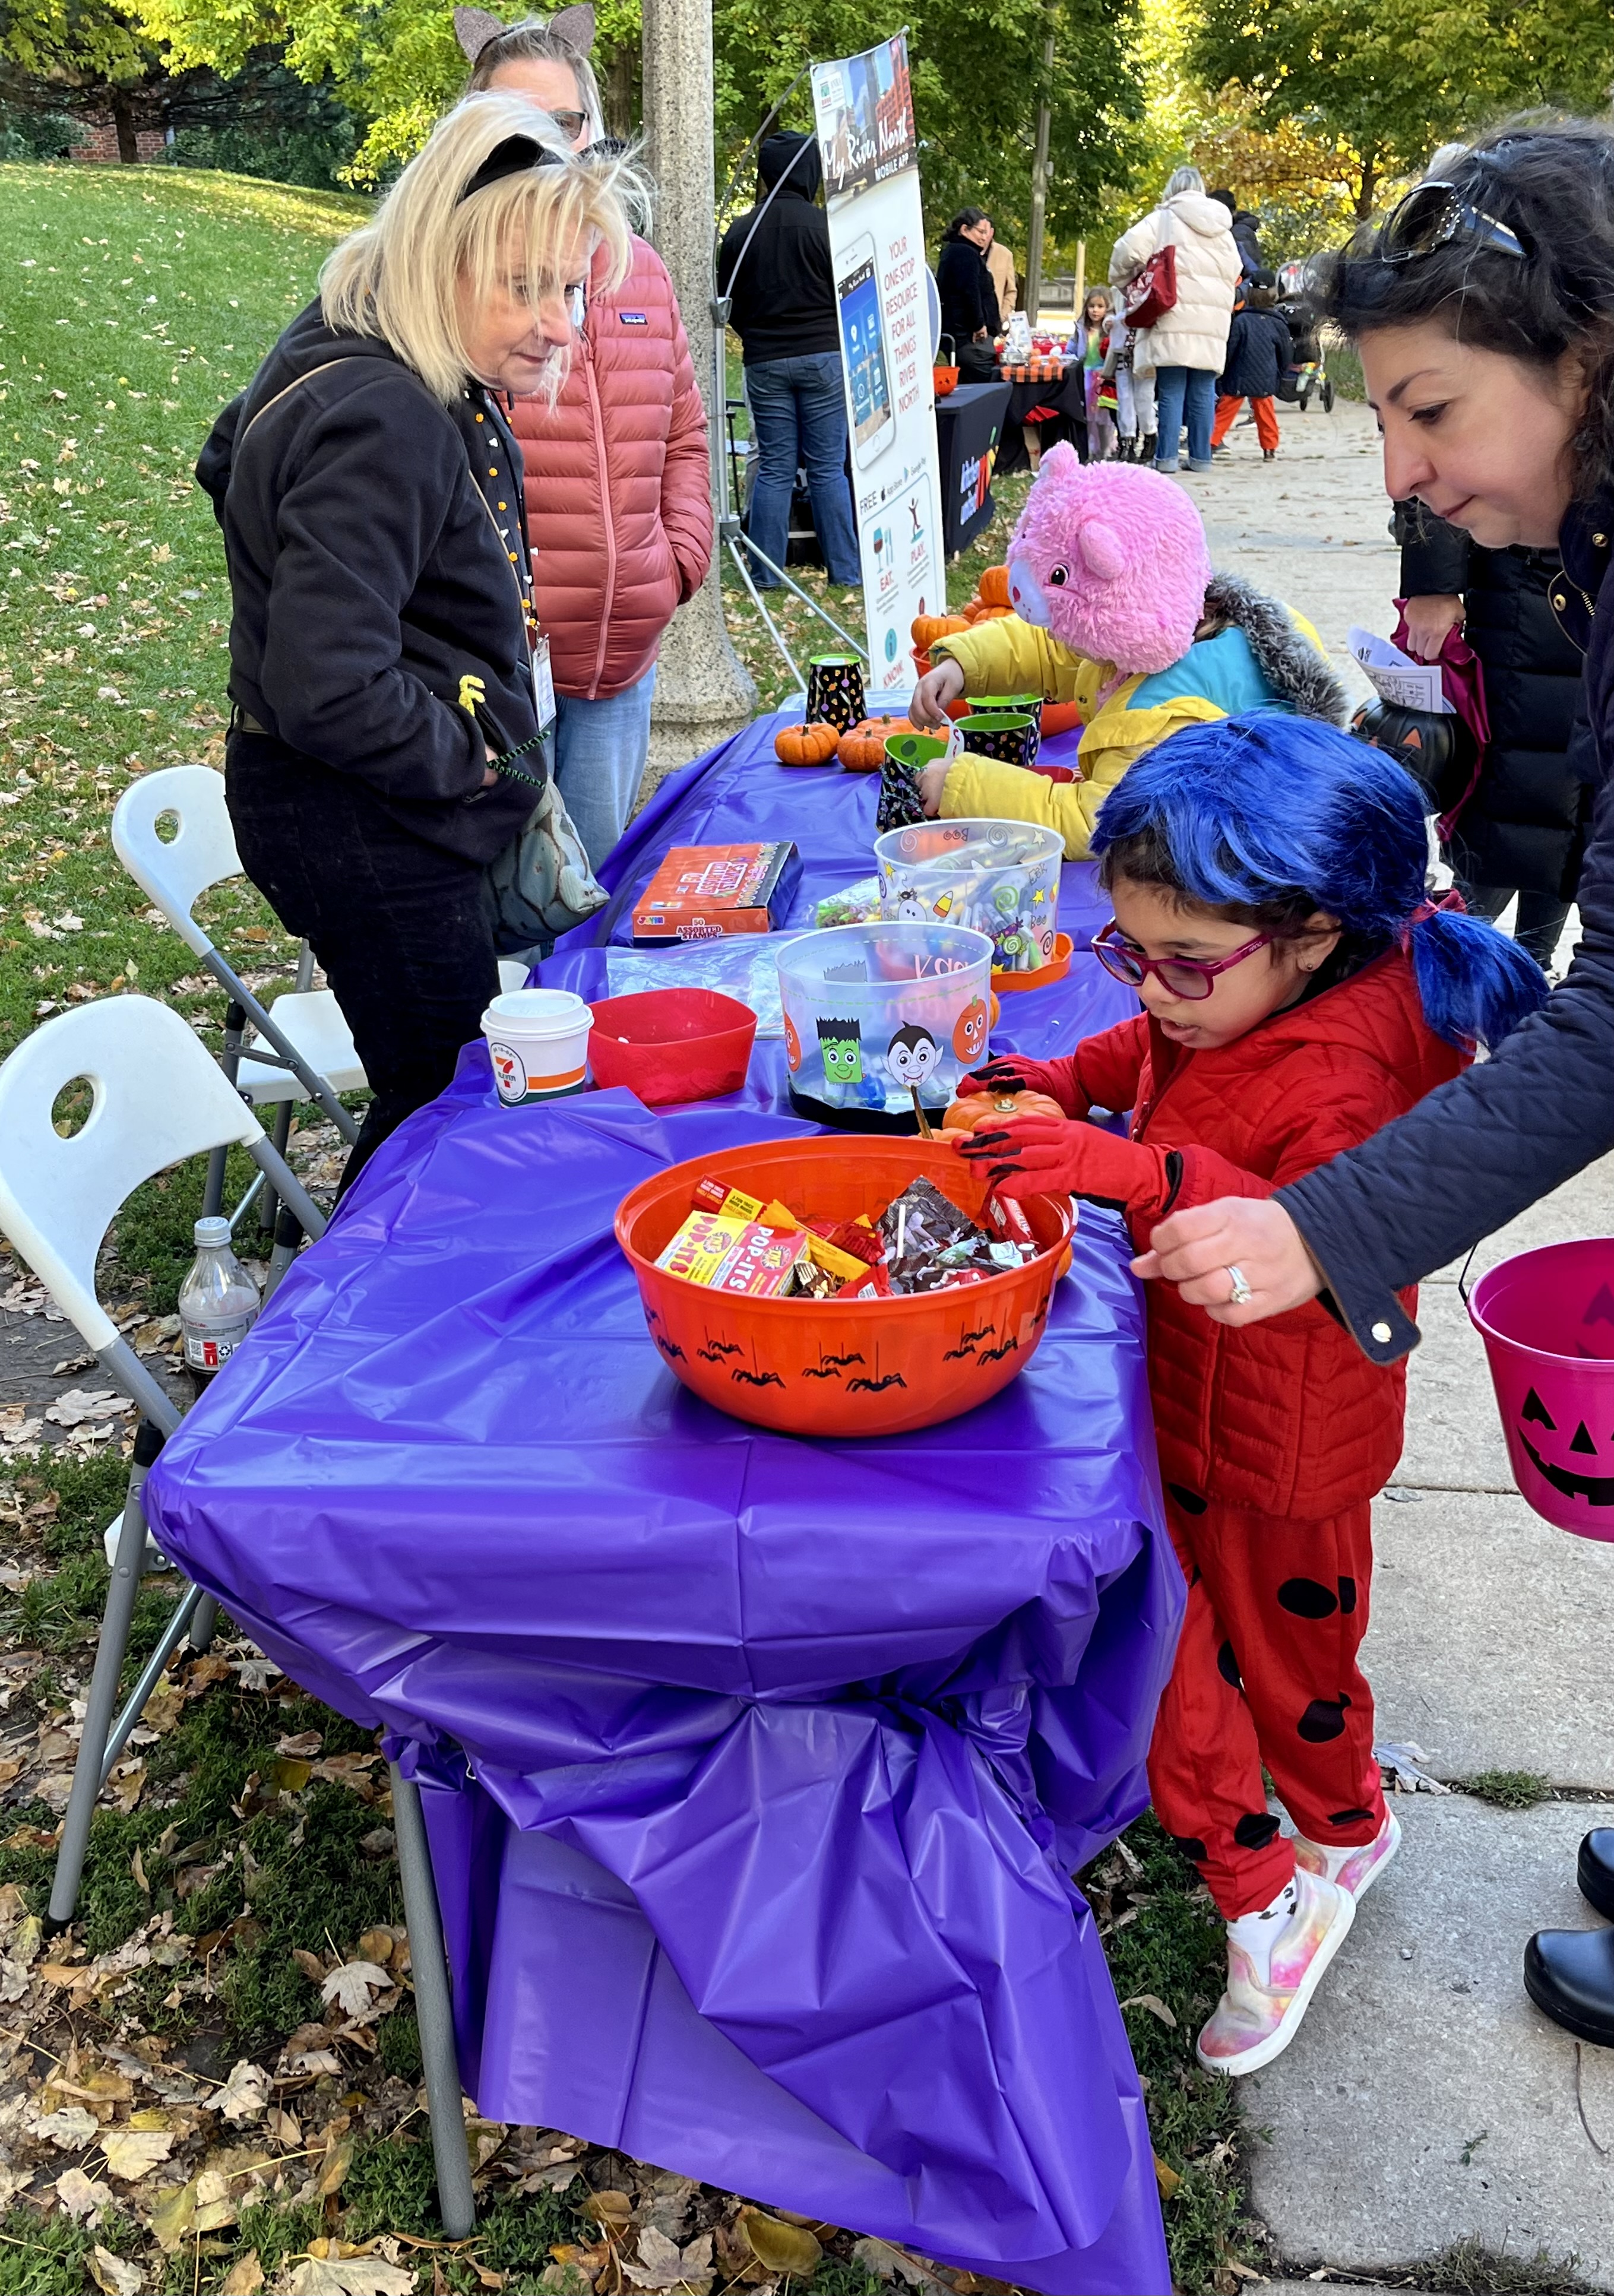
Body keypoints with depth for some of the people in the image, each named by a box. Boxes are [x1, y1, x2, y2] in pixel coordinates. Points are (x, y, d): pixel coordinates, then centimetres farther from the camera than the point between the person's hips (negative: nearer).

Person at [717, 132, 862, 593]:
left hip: (764, 362, 2)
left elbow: (730, 304, 11)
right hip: (822, 356, -2)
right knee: (828, 468, 1)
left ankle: (766, 572, 6)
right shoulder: (824, 225, -8)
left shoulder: (740, 231, 1)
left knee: (774, 468, 6)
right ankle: (845, 571, 4)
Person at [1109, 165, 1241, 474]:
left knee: (1172, 391, -2)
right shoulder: (1222, 228, 17)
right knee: (1203, 392, 7)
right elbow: (1234, 269, 19)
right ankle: (1201, 456, 9)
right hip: (1213, 321, 4)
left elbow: (1128, 250, -8)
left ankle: (1167, 456, -4)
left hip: (1174, 319, -4)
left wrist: (1122, 281, 7)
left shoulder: (1164, 219, 0)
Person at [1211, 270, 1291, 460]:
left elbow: (1228, 351, -7)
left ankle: (1211, 443, 3)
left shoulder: (1241, 320, -12)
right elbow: (1286, 355, 9)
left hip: (1238, 380, -3)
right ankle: (1270, 449, 17)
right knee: (1265, 414, 14)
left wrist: (1221, 376, 5)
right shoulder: (1278, 324, -1)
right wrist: (1278, 378, 23)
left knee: (1225, 411, 5)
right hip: (1265, 382, 3)